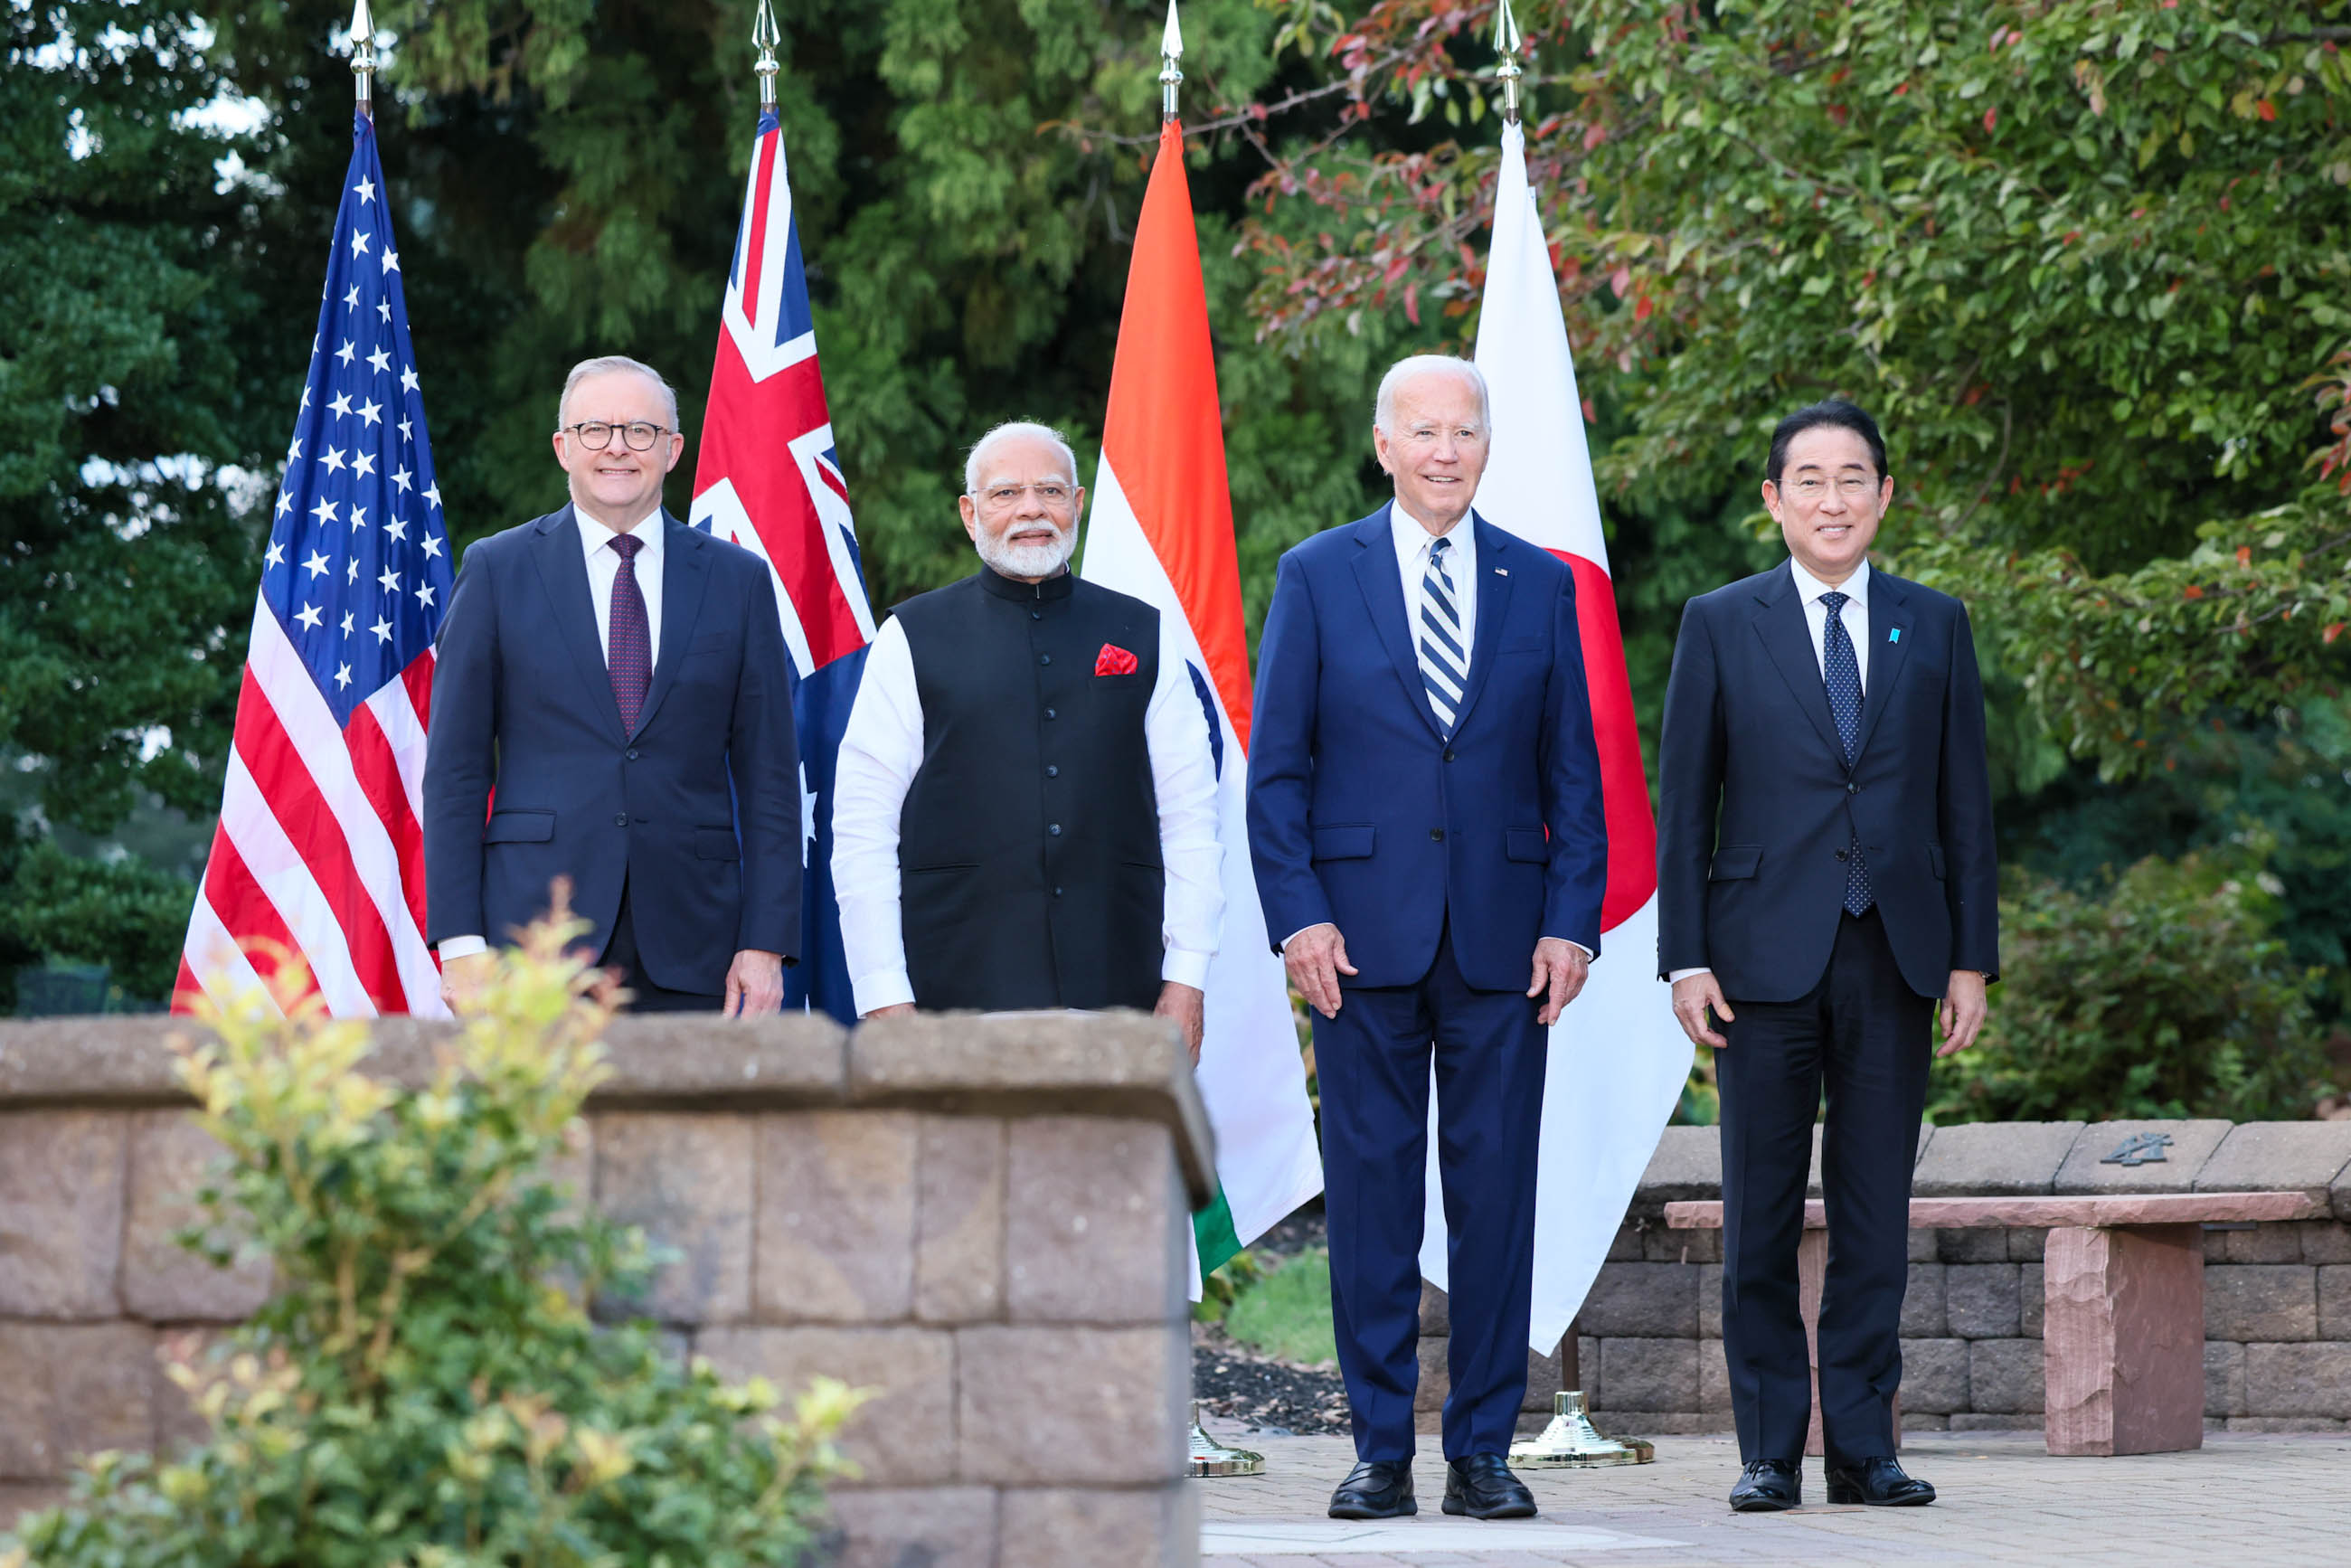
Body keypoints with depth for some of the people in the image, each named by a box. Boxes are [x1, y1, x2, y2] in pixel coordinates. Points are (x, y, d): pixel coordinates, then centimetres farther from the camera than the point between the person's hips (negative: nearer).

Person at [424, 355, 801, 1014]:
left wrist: (766, 943, 0)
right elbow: (455, 768, 5)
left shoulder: (738, 579, 10)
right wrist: (460, 941, -4)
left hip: (687, 951, 1)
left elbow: (768, 774, 8)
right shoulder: (498, 570, 7)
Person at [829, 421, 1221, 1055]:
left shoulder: (1143, 635, 12)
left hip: (1117, 996, 2)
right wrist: (885, 1000, -6)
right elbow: (862, 831, 2)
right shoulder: (911, 640, 6)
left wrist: (1186, 980, 1)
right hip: (959, 996, -2)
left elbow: (1190, 818, 11)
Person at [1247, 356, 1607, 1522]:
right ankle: (1380, 1451, 7)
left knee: (1496, 1190, 2)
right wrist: (1299, 915, -7)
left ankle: (1483, 1450, 8)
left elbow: (1574, 773, 9)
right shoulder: (1317, 576, 4)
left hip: (1503, 936, 1)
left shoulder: (1541, 585, 9)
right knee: (1370, 1190, 1)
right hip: (1364, 932, -1)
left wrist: (1572, 922, -1)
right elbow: (1276, 766, 3)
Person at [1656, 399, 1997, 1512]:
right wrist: (1685, 959, -4)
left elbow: (1966, 799, 10)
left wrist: (1972, 954, 3)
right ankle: (1770, 1450, 7)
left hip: (1895, 960, 2)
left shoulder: (1933, 626, 10)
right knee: (1761, 1220, 1)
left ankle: (1862, 1448, 8)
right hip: (1767, 955, -2)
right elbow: (1682, 804, 3)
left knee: (1876, 1217, 3)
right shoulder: (1721, 625, 5)